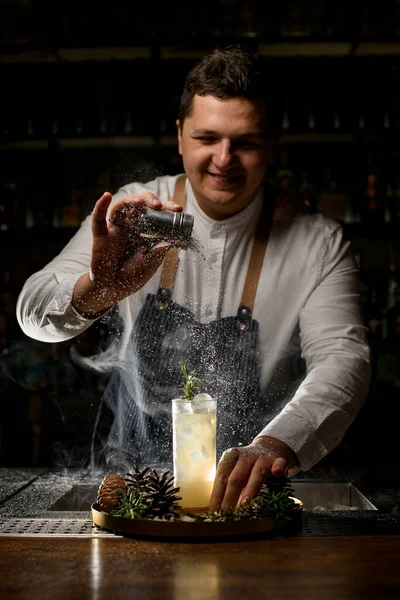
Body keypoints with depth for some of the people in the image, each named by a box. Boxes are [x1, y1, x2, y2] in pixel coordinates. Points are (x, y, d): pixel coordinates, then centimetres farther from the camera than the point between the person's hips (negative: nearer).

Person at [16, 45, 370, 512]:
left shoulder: (318, 244, -9)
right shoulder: (133, 215, -4)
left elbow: (344, 359, -21)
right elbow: (34, 316, -10)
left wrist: (275, 446, -42)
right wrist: (99, 290, -35)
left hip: (248, 491, -1)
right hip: (126, 480, 1)